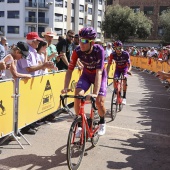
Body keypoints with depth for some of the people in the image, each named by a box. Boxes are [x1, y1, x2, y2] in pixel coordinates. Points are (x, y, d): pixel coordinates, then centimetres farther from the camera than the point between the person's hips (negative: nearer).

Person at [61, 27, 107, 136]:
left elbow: (99, 72, -40)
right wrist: (66, 88, -35)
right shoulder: (78, 51, -25)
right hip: (86, 75, 3)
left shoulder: (99, 50, -34)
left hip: (100, 76, -2)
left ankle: (102, 122, 19)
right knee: (78, 95, -20)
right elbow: (70, 70, -22)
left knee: (100, 102, -14)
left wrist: (95, 93, -50)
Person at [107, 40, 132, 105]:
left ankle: (124, 97, -19)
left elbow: (129, 64, -27)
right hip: (118, 68, 2)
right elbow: (109, 65, -22)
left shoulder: (126, 54, -27)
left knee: (124, 79, -27)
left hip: (125, 68, -2)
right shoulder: (113, 54, -24)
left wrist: (128, 70, -49)